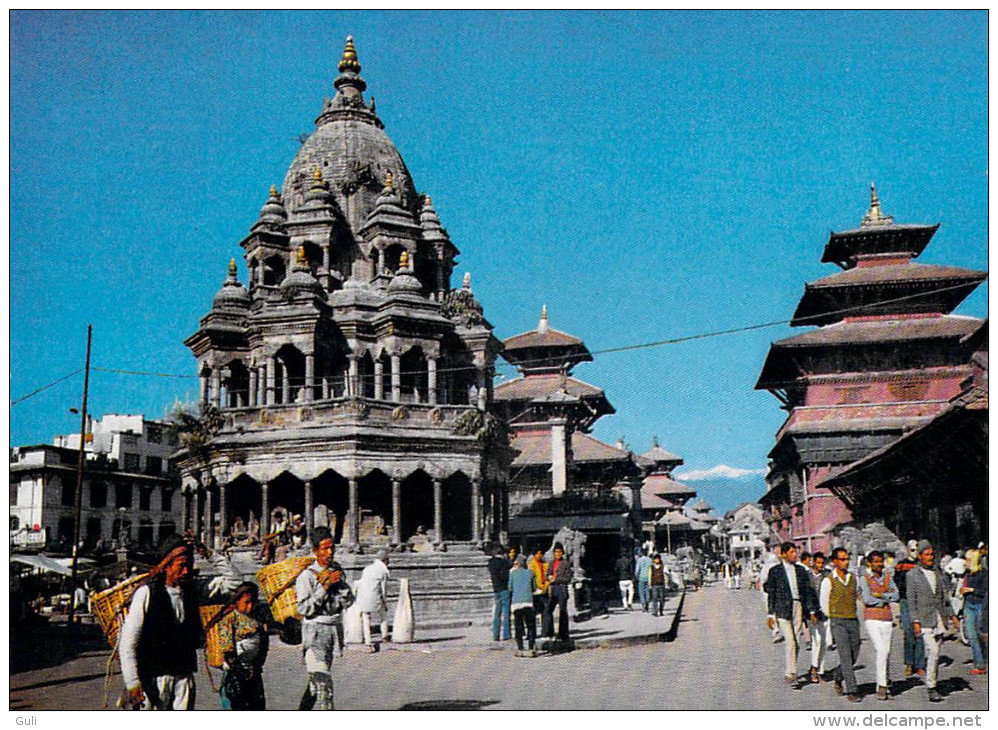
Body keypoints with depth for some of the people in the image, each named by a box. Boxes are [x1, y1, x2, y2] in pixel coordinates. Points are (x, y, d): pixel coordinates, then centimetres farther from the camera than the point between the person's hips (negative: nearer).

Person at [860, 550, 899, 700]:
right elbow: (867, 599, -16)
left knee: (886, 653, 7)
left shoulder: (887, 577, 11)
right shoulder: (864, 579, -3)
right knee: (881, 652, -15)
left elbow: (896, 596, 1)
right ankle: (882, 686, -11)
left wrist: (881, 595, -12)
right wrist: (887, 599, -6)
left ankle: (883, 684, 20)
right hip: (872, 620, -5)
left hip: (887, 620, 5)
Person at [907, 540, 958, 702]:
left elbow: (944, 595, 17)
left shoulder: (938, 572, 12)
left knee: (932, 652, 7)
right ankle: (931, 688, -9)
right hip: (925, 619, -5)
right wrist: (915, 621, -11)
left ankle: (930, 681, 19)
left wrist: (951, 615, 11)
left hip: (939, 618, 5)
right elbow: (911, 600, -5)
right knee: (933, 652, -14)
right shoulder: (912, 575, -3)